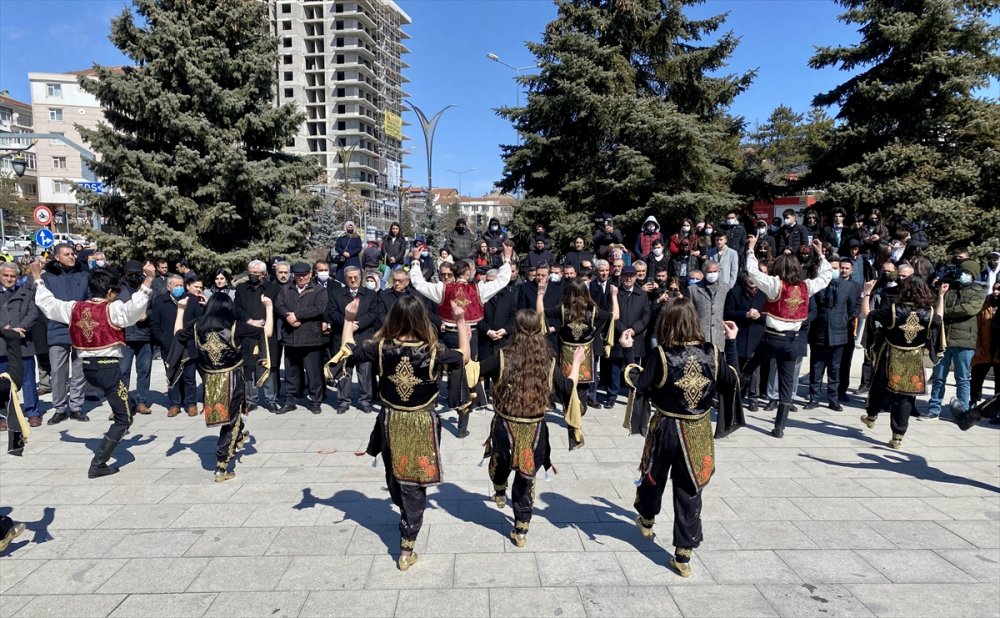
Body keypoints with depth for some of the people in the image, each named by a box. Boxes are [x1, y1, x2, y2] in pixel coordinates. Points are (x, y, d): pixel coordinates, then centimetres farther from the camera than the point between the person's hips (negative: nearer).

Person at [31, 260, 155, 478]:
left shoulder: (74, 308, 5)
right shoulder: (112, 309, -13)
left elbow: (47, 304, 20)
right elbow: (135, 307, -32)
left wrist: (38, 278, 30)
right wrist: (148, 280, -37)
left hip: (87, 367, 7)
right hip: (108, 367, -7)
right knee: (124, 419, 1)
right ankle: (98, 464, -3)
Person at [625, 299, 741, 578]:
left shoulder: (660, 355, -19)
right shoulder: (713, 353, -11)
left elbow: (640, 387, -14)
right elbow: (733, 380, 5)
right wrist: (732, 343, 10)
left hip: (666, 429, -1)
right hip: (698, 432, 1)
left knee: (654, 477, 25)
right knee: (689, 492, 11)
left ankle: (647, 521, 50)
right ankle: (683, 555, 17)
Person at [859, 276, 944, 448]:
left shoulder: (892, 309, -18)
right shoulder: (928, 313, -9)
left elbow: (866, 314, -11)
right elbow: (938, 319, 15)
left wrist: (867, 293, -1)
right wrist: (941, 296, 22)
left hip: (891, 359, -1)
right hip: (914, 362, 2)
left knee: (879, 388, 22)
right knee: (905, 398, 7)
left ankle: (871, 417, 42)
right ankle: (898, 437, 10)